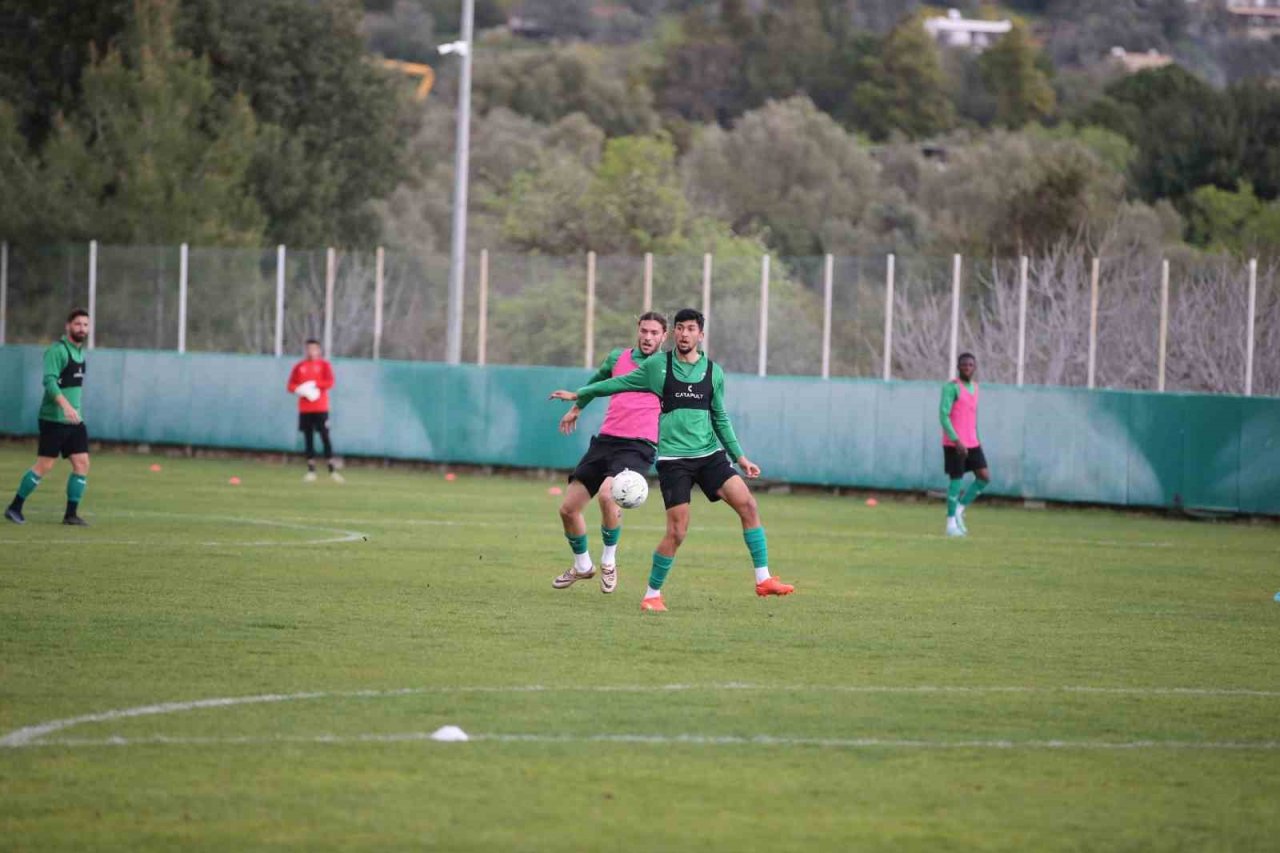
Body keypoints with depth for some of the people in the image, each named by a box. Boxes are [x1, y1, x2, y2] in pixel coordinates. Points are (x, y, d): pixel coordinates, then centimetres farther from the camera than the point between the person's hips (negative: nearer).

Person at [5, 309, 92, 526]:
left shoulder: (80, 352, 14)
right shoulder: (57, 351, -13)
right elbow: (49, 381, -25)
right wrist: (66, 406, -36)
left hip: (74, 419, 8)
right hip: (54, 419, -8)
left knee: (82, 463, -2)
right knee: (45, 465, -5)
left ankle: (71, 514, 4)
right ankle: (15, 508, 8)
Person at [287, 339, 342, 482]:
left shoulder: (324, 365, 3)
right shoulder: (299, 367, 10)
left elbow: (330, 383, -10)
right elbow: (291, 386, 7)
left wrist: (313, 384, -17)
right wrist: (299, 389, -14)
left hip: (320, 408, -3)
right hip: (304, 409, 3)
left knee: (325, 437, -7)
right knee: (308, 439, 3)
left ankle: (332, 470, -6)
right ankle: (311, 471, 6)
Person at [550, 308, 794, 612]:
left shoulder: (713, 372, 7)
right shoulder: (658, 366, 0)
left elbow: (720, 419, 15)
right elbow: (619, 383, 12)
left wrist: (740, 456, 11)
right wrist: (579, 395, 15)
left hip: (709, 453, 3)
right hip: (673, 458, -3)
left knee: (747, 505, -12)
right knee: (677, 531, -9)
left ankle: (763, 579, -5)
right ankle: (652, 594, 8)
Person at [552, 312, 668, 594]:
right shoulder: (618, 358, 12)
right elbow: (596, 382, 32)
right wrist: (577, 407, 42)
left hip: (638, 446, -5)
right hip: (606, 441, 5)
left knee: (607, 494, -32)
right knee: (568, 508, 1)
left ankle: (609, 561, -10)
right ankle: (582, 566, 27)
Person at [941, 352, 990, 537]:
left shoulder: (975, 387, 14)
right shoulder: (951, 387, -9)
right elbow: (943, 415, -16)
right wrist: (956, 441, -22)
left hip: (972, 444, 7)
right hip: (954, 443, -7)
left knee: (985, 477, -2)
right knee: (957, 479, -4)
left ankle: (960, 508, 13)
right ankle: (951, 523, 5)